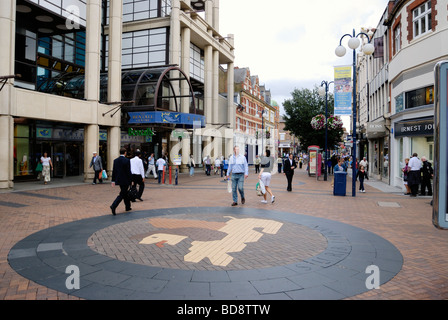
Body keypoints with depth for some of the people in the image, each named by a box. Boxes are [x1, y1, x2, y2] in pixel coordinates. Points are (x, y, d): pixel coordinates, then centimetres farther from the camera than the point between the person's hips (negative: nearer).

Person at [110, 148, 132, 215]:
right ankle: (114, 206, -18)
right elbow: (128, 171, -14)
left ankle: (128, 207, 29)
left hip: (119, 180, 7)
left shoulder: (115, 160, 4)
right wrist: (131, 180, -6)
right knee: (122, 194, -2)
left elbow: (114, 171, 6)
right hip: (125, 180, -7)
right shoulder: (127, 160, -13)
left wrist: (113, 180, 12)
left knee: (125, 193, 19)